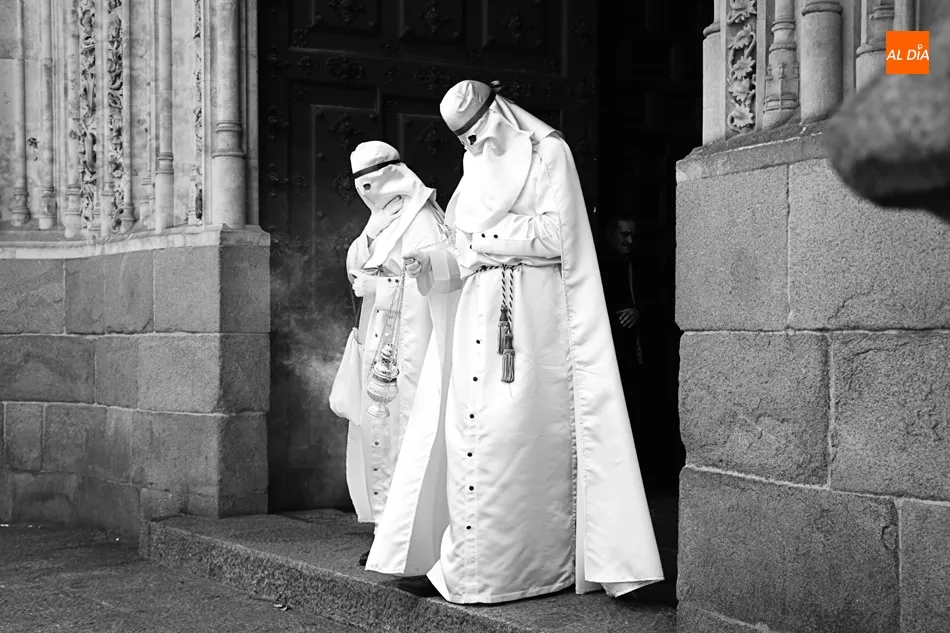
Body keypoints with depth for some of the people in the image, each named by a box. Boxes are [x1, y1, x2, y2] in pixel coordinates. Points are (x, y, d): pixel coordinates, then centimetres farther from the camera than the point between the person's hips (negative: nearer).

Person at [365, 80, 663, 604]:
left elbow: (554, 235, -9)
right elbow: (467, 258, 17)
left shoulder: (549, 153, 2)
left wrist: (483, 235, -4)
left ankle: (467, 572, -5)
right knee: (471, 431, 0)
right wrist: (432, 266, -2)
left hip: (531, 314, -6)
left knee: (514, 430, -8)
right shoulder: (476, 169, 20)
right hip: (479, 314, 6)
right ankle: (466, 561, 4)